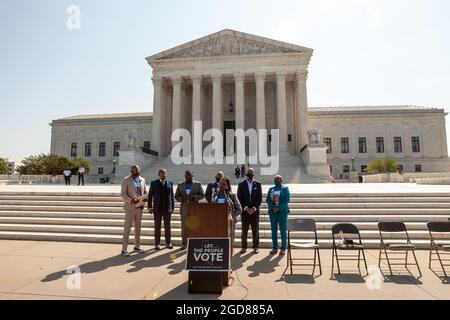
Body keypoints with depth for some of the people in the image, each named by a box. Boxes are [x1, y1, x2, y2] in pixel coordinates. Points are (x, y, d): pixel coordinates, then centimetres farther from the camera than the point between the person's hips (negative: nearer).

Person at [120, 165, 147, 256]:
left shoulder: (142, 180, 9)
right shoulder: (126, 180, -7)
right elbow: (123, 194, -10)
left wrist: (145, 198, -5)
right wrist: (131, 200, -25)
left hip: (139, 207, 5)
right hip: (130, 207, -5)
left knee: (138, 227, 13)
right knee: (127, 228, 0)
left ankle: (137, 246, 26)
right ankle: (124, 249, 9)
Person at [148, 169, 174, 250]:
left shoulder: (170, 183, 7)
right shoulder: (153, 183, 3)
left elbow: (172, 195, 8)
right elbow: (150, 195, 3)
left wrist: (172, 207, 4)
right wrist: (150, 207, -2)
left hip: (167, 209, 1)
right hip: (157, 209, -1)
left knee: (167, 226, 7)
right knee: (157, 227, 5)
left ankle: (168, 243, 17)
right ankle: (157, 244, 14)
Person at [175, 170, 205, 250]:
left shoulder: (198, 184, 7)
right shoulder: (180, 185, 13)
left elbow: (202, 195, 2)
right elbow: (176, 196, 12)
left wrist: (194, 197, -14)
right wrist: (181, 199, -10)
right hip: (184, 209, 2)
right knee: (184, 226, 2)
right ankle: (184, 243, 10)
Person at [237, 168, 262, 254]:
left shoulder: (258, 184, 6)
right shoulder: (241, 185, 4)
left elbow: (260, 198, 4)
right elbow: (239, 198, 0)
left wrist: (254, 208, -7)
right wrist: (246, 208, -9)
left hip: (255, 210, 1)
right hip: (244, 211, 0)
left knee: (255, 230, 4)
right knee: (244, 230, 3)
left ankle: (255, 247, 15)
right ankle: (244, 247, 13)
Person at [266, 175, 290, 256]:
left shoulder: (285, 189, 2)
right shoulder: (271, 189, 13)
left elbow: (286, 200, -8)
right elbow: (267, 200, 6)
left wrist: (278, 208, -15)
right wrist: (272, 207, -11)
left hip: (282, 212, -3)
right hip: (272, 212, 4)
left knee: (283, 231, -1)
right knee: (274, 230, 6)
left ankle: (283, 248, 6)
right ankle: (275, 248, 14)